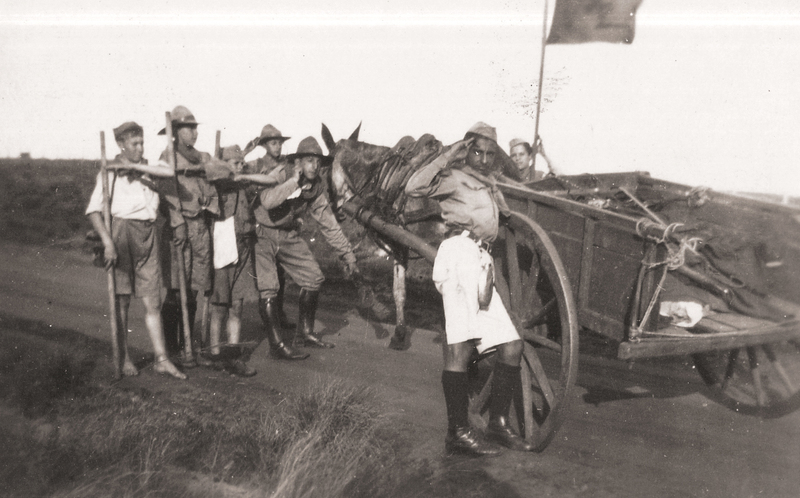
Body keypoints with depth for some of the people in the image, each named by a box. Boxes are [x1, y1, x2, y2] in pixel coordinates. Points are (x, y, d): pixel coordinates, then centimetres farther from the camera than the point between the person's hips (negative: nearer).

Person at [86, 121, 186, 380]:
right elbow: (94, 209, -6)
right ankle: (124, 358, 15)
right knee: (122, 301, 4)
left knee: (153, 300, 2)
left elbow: (170, 171, -10)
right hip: (121, 234, -3)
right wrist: (107, 241, -16)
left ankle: (161, 359, 5)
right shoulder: (110, 172, 2)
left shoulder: (148, 167, 13)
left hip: (147, 236, 3)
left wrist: (135, 166, -11)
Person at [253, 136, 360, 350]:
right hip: (262, 235, -6)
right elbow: (267, 201, -40)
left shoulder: (316, 186, -3)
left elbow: (328, 223, 4)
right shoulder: (279, 175, -19)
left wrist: (348, 255, 4)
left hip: (288, 235, 6)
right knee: (267, 288, -16)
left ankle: (305, 333, 18)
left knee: (314, 278, 2)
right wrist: (294, 180, -34)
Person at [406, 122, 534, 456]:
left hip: (481, 264, 9)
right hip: (461, 251, -9)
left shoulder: (490, 184, 33)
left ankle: (498, 423, 16)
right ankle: (458, 432, -14)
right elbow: (414, 187, -9)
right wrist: (449, 156, -7)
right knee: (459, 345, -16)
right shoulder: (455, 176, 8)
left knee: (511, 346, 7)